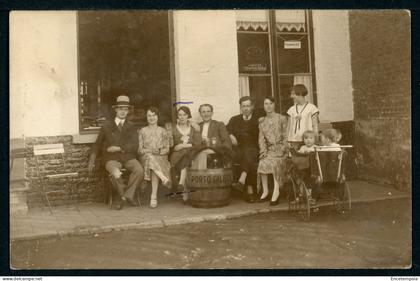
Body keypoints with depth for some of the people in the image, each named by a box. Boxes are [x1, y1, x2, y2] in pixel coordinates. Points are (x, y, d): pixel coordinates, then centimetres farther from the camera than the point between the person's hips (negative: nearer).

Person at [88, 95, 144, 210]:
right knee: (116, 173, -34)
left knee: (139, 170, -29)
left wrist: (119, 148, -11)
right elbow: (97, 144, 18)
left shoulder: (131, 127, 13)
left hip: (128, 157, 1)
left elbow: (134, 146, 1)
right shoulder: (107, 126, 13)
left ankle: (125, 195, -16)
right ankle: (127, 195, -11)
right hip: (112, 159, -1)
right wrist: (92, 161, 10)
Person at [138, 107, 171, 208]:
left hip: (161, 157, 0)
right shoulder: (143, 131, 15)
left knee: (154, 167, -35)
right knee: (150, 157, -38)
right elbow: (140, 149, 7)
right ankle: (165, 179, -45)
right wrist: (151, 151, -11)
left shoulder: (163, 131, 16)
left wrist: (159, 151, -11)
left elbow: (167, 149, 10)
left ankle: (154, 197, -38)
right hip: (146, 157, 0)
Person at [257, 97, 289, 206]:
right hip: (269, 149, 3)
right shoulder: (262, 121, 15)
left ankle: (276, 191, -32)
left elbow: (285, 136, 1)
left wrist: (283, 150, -11)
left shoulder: (282, 119, 5)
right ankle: (265, 191, -15)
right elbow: (261, 138, 8)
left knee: (275, 163, -31)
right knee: (262, 163, -25)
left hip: (280, 148, -3)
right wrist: (263, 150, -7)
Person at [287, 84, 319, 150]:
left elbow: (315, 126, 1)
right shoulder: (291, 109, 11)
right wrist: (289, 142, 5)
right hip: (294, 141, 3)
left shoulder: (311, 108, 0)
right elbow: (289, 127, 12)